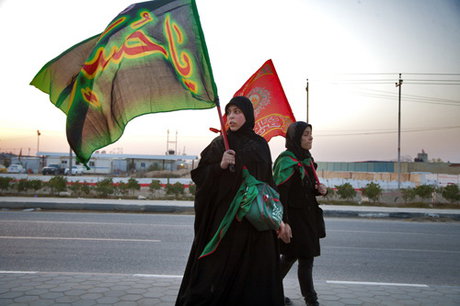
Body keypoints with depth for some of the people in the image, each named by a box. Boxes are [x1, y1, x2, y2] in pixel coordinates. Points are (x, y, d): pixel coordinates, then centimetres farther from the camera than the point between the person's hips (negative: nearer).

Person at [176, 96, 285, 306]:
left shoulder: (260, 145, 9)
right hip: (223, 217, -1)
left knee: (253, 273, 4)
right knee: (220, 271, 0)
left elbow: (268, 183, 11)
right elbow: (198, 176, -2)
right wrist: (220, 166, -18)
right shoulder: (219, 144, 4)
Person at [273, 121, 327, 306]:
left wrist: (320, 190, -1)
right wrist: (283, 222, -26)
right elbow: (280, 193, -22)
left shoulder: (307, 159, 12)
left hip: (307, 216, 9)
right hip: (294, 218, -9)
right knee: (306, 258, -3)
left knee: (290, 256, 17)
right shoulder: (287, 161, -16)